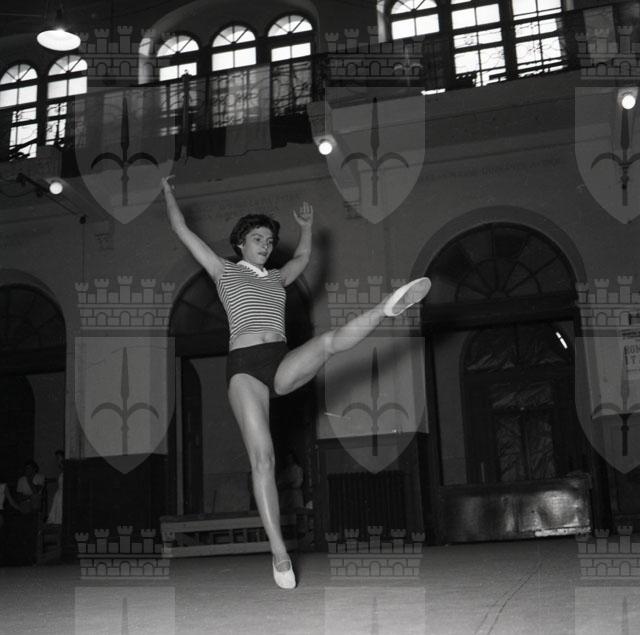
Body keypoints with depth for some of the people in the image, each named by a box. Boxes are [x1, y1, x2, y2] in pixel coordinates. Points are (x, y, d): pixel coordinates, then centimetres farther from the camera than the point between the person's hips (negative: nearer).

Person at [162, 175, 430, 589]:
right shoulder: (224, 271, 15)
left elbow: (303, 257, 46)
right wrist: (169, 194, 29)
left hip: (284, 365, 4)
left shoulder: (276, 278, 25)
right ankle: (279, 553, -17)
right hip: (245, 368, -4)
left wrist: (306, 227, 51)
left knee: (332, 340, -27)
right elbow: (183, 231, 20)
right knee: (262, 458, -16)